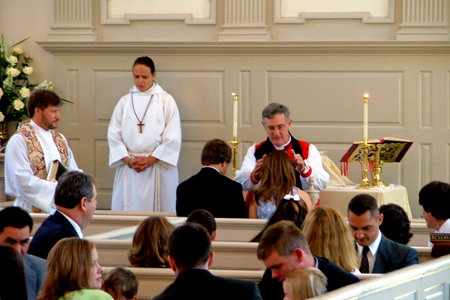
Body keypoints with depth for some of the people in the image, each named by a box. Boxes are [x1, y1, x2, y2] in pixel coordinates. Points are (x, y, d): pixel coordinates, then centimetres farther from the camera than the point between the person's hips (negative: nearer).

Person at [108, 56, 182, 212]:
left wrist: (151, 159, -10)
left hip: (158, 166, -2)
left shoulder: (166, 101, 3)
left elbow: (173, 137, -2)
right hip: (129, 169, 2)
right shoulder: (125, 102, 10)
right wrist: (127, 159, -8)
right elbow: (114, 134, 6)